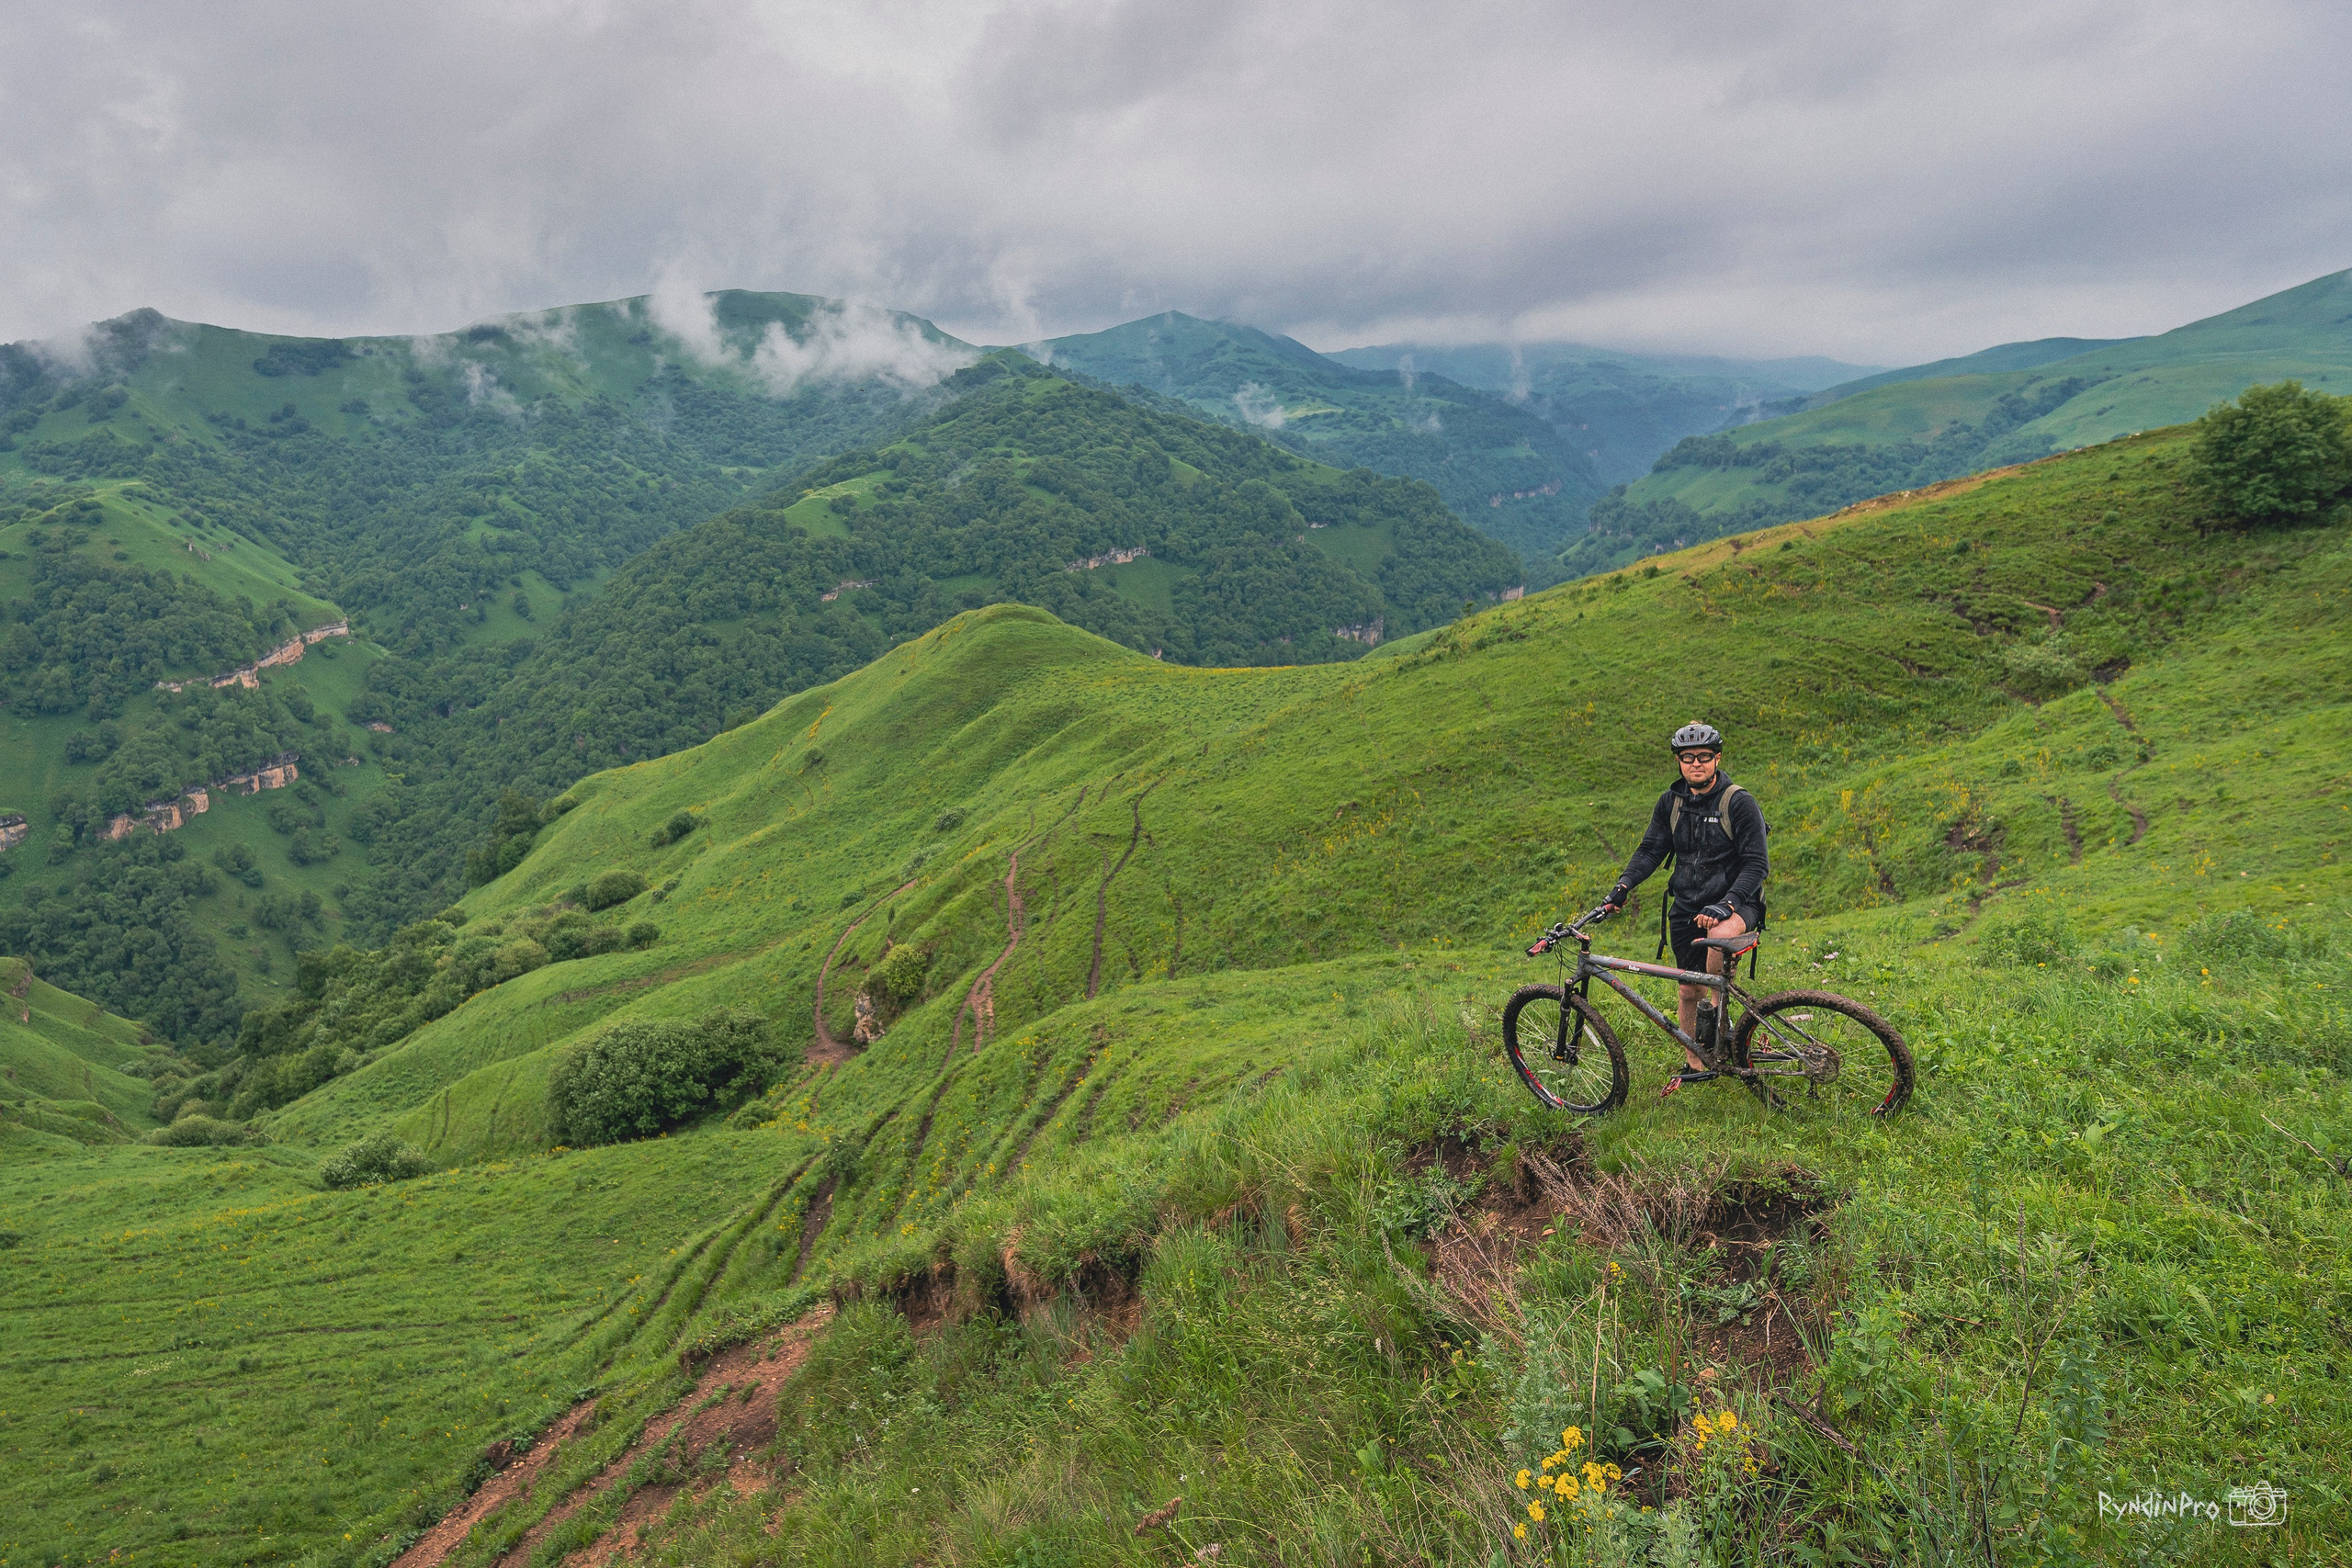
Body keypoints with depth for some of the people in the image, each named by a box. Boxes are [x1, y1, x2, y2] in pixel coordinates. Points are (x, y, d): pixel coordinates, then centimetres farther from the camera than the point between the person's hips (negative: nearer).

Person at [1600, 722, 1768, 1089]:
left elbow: (1756, 864, -14)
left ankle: (1718, 1010, -15)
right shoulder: (1671, 802, 4)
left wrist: (1725, 905, -27)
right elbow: (1651, 849, 4)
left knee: (1719, 935, -39)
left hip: (1735, 903, -5)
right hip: (1687, 907, 5)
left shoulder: (1740, 803, -11)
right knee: (1690, 990, 8)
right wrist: (1623, 886, -12)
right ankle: (1696, 1067, 25)